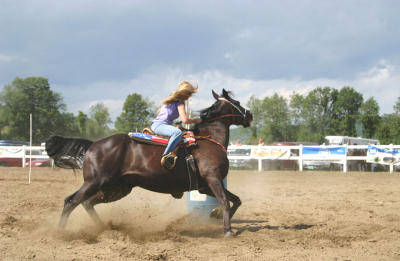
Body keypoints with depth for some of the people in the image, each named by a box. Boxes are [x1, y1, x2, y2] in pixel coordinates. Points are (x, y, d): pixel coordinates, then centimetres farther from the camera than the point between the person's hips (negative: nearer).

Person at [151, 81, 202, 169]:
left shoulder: (172, 99, 21)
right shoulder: (180, 102, -8)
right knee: (178, 132, -39)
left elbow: (159, 111, 33)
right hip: (159, 125, -11)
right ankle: (166, 156, -47)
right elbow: (185, 120, -17)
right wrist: (196, 120, -2)